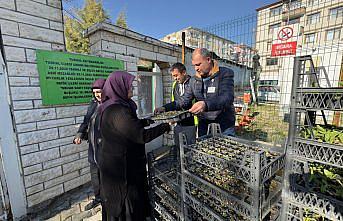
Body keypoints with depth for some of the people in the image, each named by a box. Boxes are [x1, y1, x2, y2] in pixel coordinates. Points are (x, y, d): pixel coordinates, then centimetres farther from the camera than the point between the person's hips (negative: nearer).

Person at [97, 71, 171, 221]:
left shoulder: (112, 106, 4)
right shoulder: (118, 110, -27)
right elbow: (142, 136, -29)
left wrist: (144, 122, 11)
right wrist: (165, 127, -18)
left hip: (115, 162, 9)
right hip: (121, 168, -9)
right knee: (126, 205, 12)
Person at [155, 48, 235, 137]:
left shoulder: (225, 74, -10)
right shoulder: (194, 80, 4)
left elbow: (227, 98, -24)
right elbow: (184, 101, 9)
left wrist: (206, 105, -42)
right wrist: (165, 108, -3)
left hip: (225, 122, -3)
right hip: (204, 122, 4)